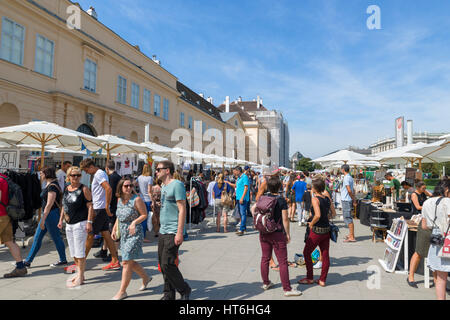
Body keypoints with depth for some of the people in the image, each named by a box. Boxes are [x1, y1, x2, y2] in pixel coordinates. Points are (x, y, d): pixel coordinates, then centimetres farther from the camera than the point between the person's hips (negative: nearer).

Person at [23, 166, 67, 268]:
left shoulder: (52, 186, -19)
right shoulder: (48, 185, 13)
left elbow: (49, 204, -22)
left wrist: (43, 220, -20)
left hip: (51, 214, -10)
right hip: (47, 214, 10)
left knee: (56, 238, 1)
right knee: (37, 237, 13)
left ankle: (63, 260, 15)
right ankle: (28, 261, 22)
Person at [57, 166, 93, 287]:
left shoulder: (84, 189, -9)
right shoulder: (66, 189, 11)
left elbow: (90, 206, -12)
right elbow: (64, 206, 21)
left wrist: (89, 222, -18)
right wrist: (61, 219, 15)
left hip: (80, 223, -7)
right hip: (69, 224, 7)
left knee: (79, 252, -4)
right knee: (73, 252, 14)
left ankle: (80, 278, 6)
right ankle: (79, 274, 26)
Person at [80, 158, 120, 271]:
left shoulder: (99, 174, -13)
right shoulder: (99, 174, 18)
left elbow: (108, 189, -27)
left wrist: (107, 207, -24)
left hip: (99, 209, -10)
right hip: (102, 209, 10)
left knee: (89, 235, 0)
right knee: (106, 234, 9)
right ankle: (115, 261, 11)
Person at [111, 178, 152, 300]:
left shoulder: (136, 199, -14)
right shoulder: (120, 199, 7)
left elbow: (144, 215, -10)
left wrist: (134, 222, -24)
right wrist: (114, 229, 14)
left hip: (134, 234, -7)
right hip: (124, 235, 7)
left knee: (126, 262, -4)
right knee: (130, 262, 14)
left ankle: (122, 291, 9)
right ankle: (146, 278, 35)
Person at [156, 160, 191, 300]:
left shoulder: (177, 185, -12)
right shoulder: (163, 186, 16)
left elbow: (182, 210, -17)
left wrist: (179, 233, -21)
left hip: (173, 232, -9)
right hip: (163, 231, 9)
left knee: (167, 264, -8)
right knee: (162, 264, 12)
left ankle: (184, 290, 12)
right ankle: (169, 294, 26)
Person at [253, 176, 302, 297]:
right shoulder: (281, 200, -13)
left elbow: (253, 209, 8)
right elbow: (285, 219, -13)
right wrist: (287, 233, -3)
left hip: (264, 233, 6)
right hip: (277, 234, -5)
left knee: (265, 258, 17)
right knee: (283, 262, 2)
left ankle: (266, 283, 30)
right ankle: (287, 289, 7)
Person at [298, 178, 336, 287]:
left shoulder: (315, 199, -18)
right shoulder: (327, 198, 3)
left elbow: (317, 215, -28)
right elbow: (334, 213, 10)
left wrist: (311, 224, -12)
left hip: (317, 230, -7)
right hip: (326, 229, 7)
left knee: (306, 253, 10)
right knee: (325, 255, 12)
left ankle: (309, 278, 17)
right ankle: (322, 280, 20)